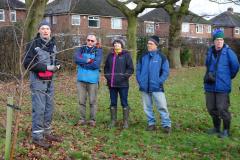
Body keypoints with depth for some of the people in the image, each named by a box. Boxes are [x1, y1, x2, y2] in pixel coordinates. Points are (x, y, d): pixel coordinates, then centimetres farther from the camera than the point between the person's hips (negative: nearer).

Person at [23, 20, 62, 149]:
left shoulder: (53, 44, 11)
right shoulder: (33, 45, -11)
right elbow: (27, 63, -16)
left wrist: (55, 66, 2)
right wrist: (46, 67, -21)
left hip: (49, 81, 7)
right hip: (38, 81, -7)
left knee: (49, 108, 12)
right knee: (39, 109, -7)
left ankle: (46, 133, 25)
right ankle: (37, 137, 2)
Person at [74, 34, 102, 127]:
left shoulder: (98, 51, 0)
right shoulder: (81, 49, 8)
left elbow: (96, 64, -14)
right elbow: (76, 59, -10)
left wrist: (82, 62, -8)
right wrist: (88, 60, -15)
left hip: (93, 80, -3)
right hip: (81, 79, 3)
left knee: (92, 101, 4)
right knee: (81, 101, 7)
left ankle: (92, 120, 14)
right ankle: (82, 119, 17)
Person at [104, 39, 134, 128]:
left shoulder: (126, 55, 0)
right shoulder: (110, 55, 11)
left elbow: (131, 69, -4)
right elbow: (106, 67, 19)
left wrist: (124, 76, -13)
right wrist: (107, 76, 5)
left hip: (123, 84, -4)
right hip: (112, 84, 4)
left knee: (124, 103, 2)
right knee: (113, 103, 10)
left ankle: (126, 121, 10)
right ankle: (113, 121, 19)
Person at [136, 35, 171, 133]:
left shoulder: (161, 57, -1)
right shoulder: (143, 57, 10)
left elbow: (166, 71, -2)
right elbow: (138, 69, 14)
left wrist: (159, 82, -10)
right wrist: (140, 80, 2)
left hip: (157, 87, -4)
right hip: (144, 87, 4)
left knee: (162, 106, -7)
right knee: (147, 107, 10)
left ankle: (166, 125, 1)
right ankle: (151, 124, 21)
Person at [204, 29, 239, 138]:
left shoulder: (228, 52, -9)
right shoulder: (210, 52, 7)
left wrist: (229, 77, 9)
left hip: (222, 87, -6)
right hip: (210, 86, 6)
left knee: (222, 109, -5)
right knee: (211, 108, 13)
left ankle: (226, 130, 12)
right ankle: (216, 128, 30)